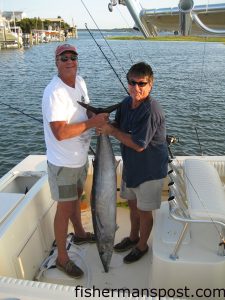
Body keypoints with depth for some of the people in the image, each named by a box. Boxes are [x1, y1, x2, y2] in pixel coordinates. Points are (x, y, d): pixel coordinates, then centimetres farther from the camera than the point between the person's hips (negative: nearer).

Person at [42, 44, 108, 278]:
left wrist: (99, 117, -7)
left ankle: (79, 234, 51)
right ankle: (62, 259, 26)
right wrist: (92, 122, -28)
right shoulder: (54, 92, -25)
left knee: (76, 198, 26)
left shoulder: (79, 81, 2)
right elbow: (60, 133, -32)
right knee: (65, 208, 5)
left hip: (80, 157, 8)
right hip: (63, 162, -8)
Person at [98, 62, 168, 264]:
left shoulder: (151, 111, -27)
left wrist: (112, 131, -21)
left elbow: (138, 145, -29)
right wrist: (104, 125, -11)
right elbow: (119, 126, 12)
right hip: (131, 164, 8)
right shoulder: (127, 102, -2)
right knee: (132, 203, 23)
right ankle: (133, 237, 47)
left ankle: (142, 245, 36)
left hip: (149, 169, -8)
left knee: (144, 210, 11)